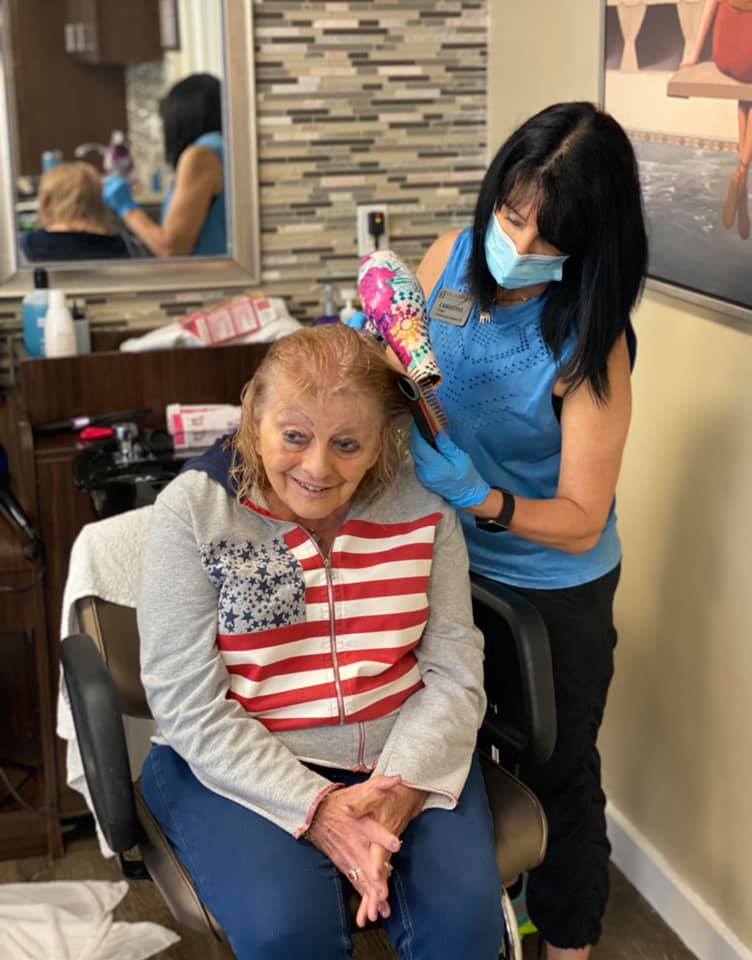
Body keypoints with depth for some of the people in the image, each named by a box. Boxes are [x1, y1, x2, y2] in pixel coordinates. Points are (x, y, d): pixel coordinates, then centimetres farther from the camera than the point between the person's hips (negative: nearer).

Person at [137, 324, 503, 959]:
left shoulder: (422, 501, -2)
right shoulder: (193, 510, -9)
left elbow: (454, 671, -2)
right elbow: (189, 707, -12)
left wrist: (402, 787, -19)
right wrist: (313, 808, -22)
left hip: (404, 755, 2)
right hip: (242, 764, -1)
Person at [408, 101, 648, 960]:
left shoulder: (589, 342, -24)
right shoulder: (453, 256, -12)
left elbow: (581, 523, -23)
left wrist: (481, 499, -38)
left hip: (553, 591, -4)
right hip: (444, 560, 5)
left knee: (555, 770, 16)